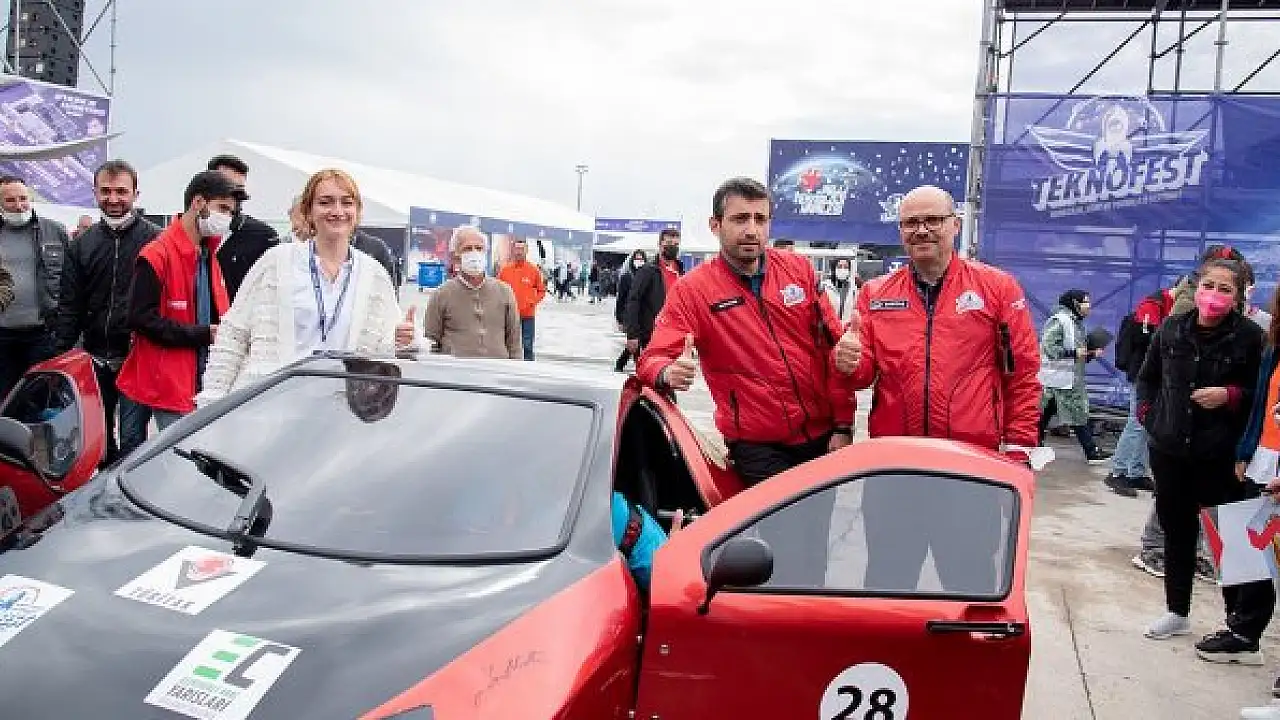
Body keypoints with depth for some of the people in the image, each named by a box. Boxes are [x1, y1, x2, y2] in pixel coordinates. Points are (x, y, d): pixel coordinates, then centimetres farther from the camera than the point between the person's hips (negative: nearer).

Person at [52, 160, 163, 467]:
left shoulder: (155, 239, -4)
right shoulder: (82, 244, 10)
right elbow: (69, 307, 10)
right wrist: (59, 354, 2)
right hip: (95, 360, 5)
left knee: (133, 436, 1)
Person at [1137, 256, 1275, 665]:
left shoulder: (1249, 337, -8)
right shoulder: (1172, 329, 3)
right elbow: (1147, 376, 17)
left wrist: (1230, 395, -17)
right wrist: (1147, 414, 6)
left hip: (1221, 455, -4)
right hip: (1169, 448, 4)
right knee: (1176, 529, 14)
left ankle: (1243, 633, 8)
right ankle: (1177, 611, 29)